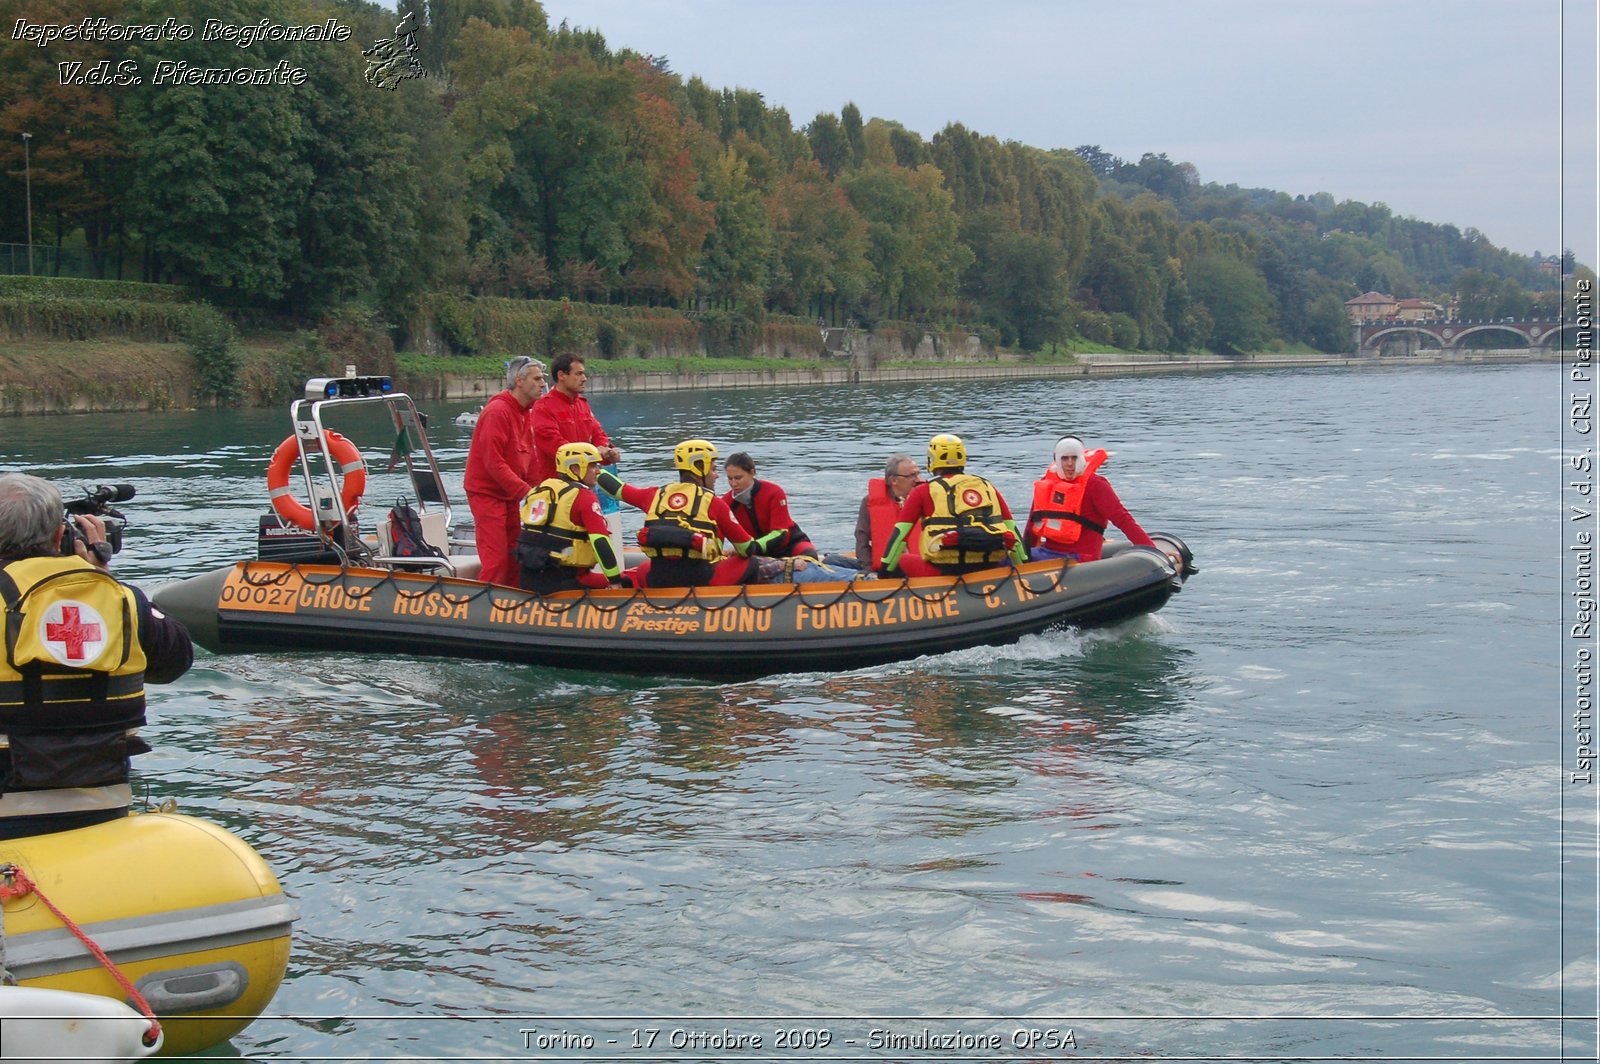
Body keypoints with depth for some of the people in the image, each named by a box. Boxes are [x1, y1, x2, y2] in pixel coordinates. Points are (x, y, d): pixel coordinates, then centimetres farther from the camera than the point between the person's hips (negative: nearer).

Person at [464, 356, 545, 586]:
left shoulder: (525, 413, 11)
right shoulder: (497, 411, -19)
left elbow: (528, 460, 16)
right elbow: (494, 463, -24)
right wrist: (526, 491, -26)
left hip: (510, 495, 9)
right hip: (487, 492, -9)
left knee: (515, 556, 10)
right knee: (496, 560, -11)